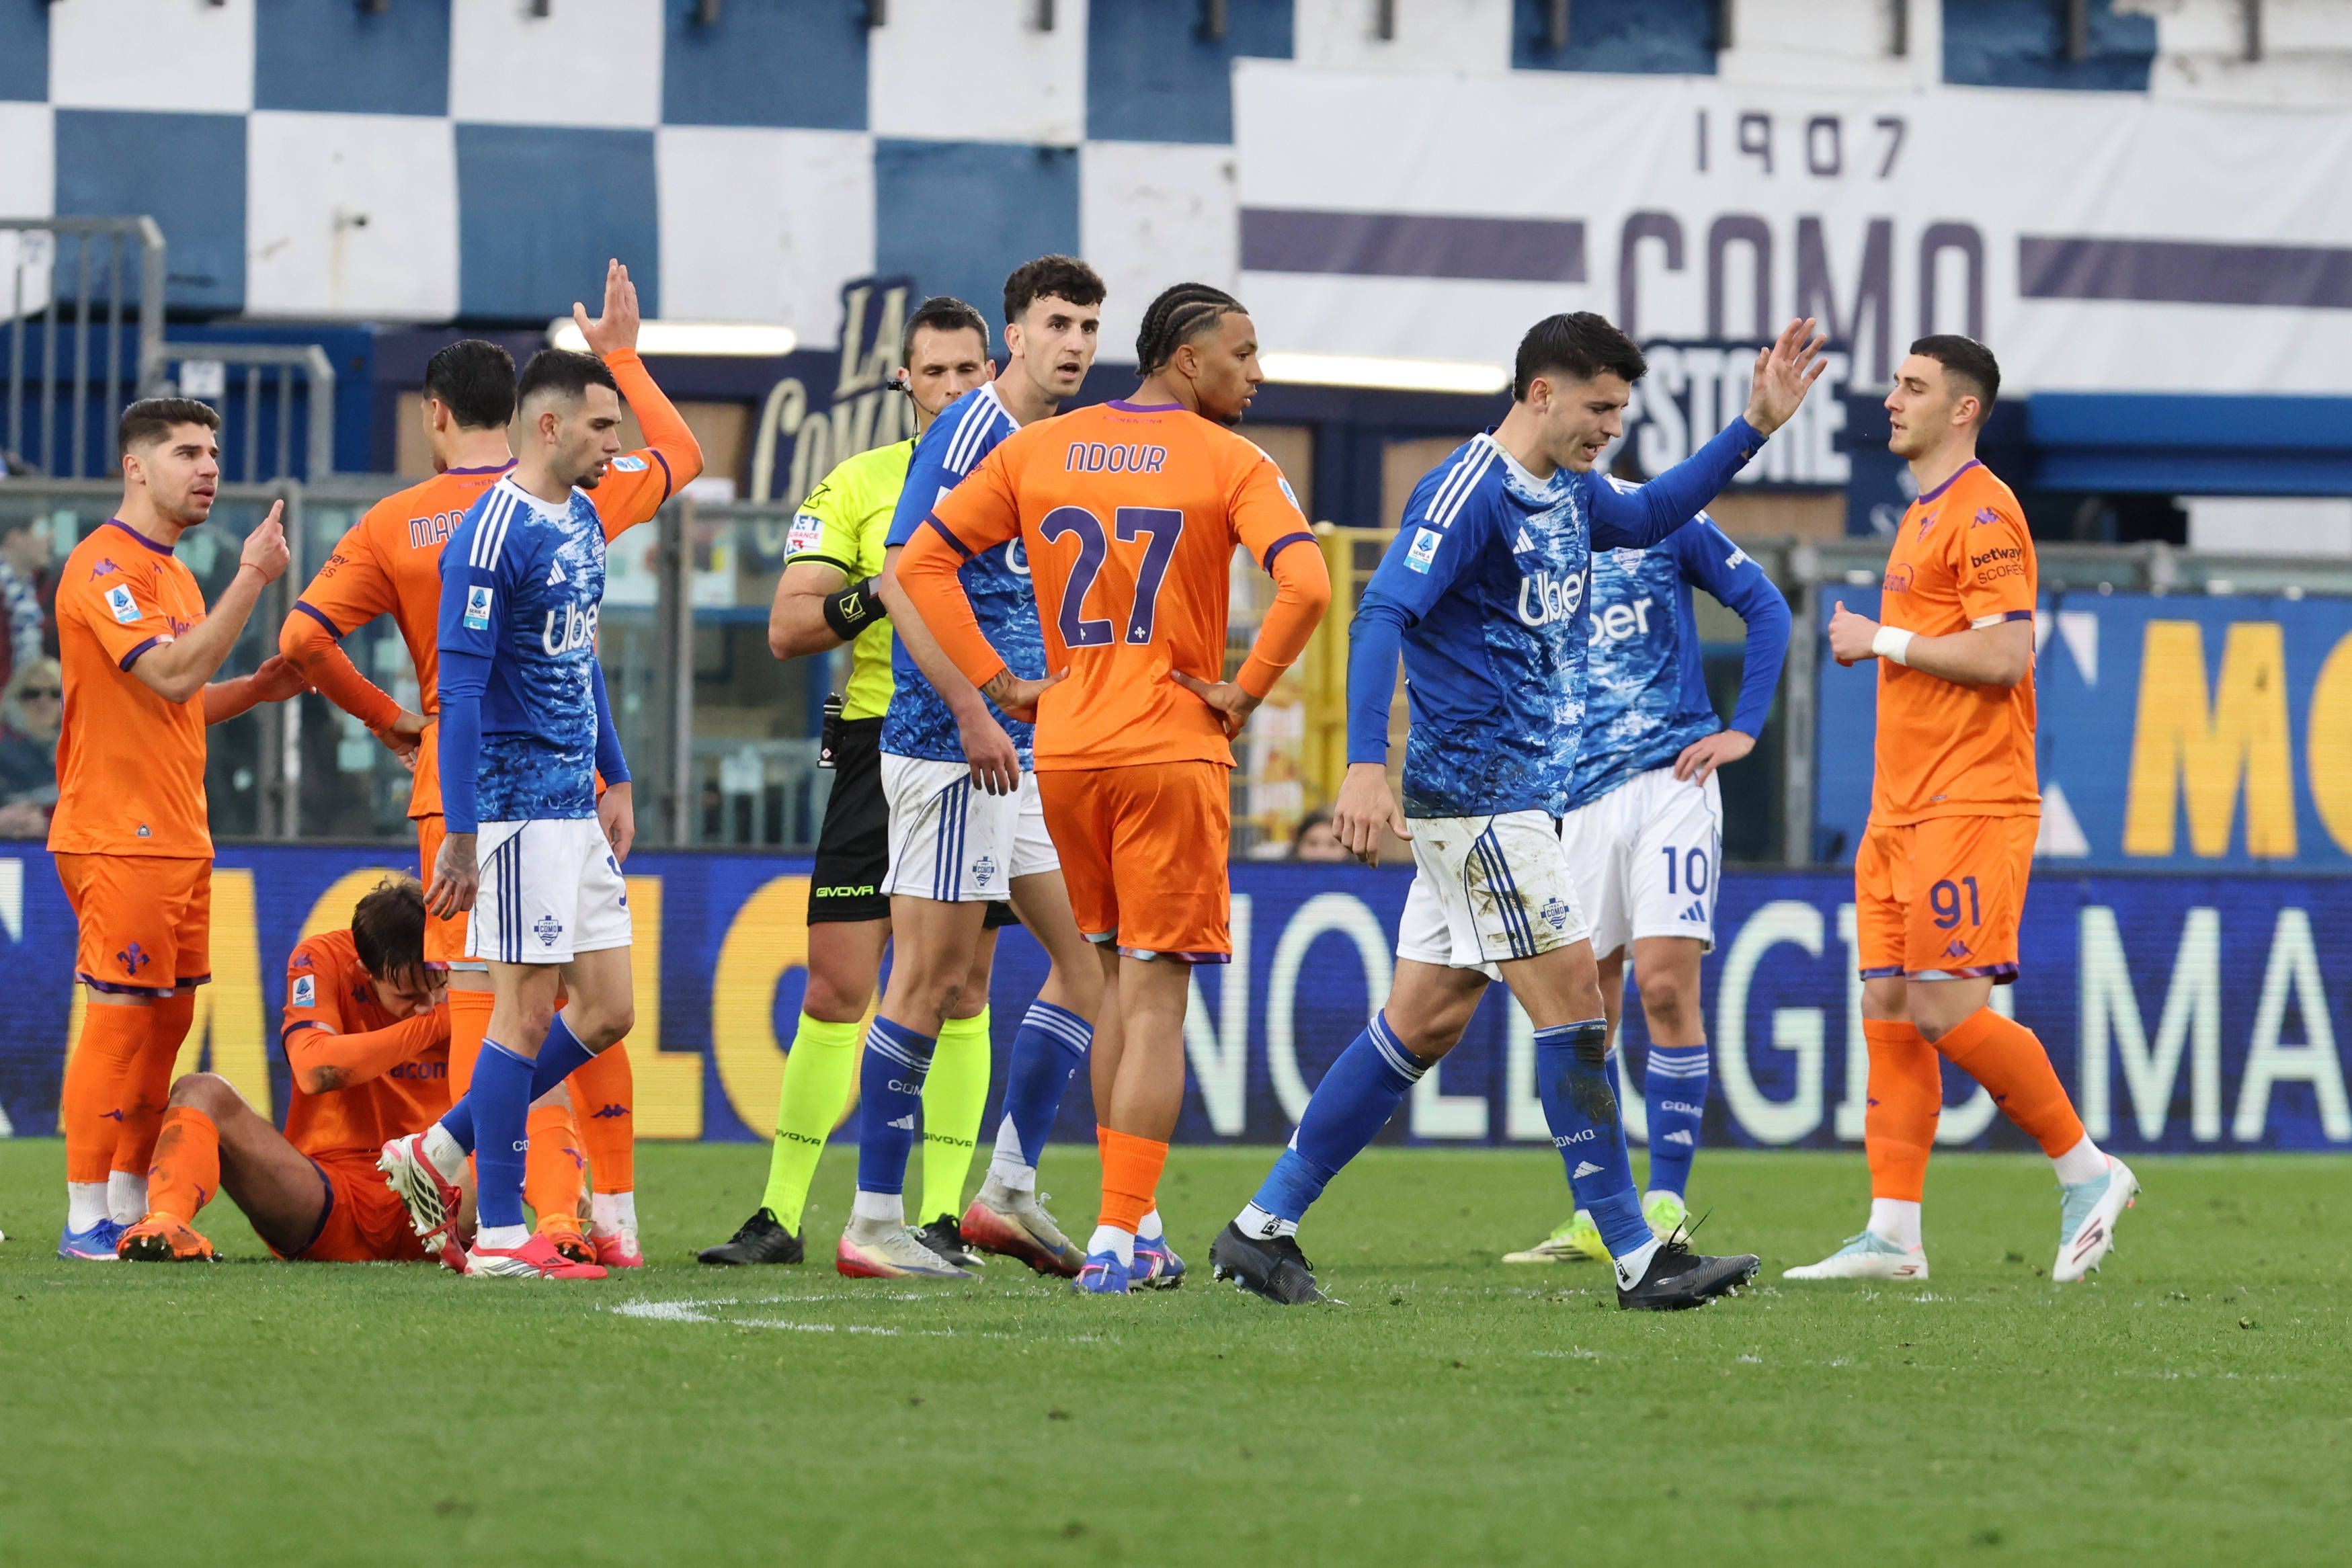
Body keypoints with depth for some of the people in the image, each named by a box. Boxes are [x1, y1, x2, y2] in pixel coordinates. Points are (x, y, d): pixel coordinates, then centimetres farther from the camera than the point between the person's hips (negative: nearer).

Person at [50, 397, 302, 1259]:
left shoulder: (171, 573, 19)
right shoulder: (104, 566, -12)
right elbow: (171, 673, -23)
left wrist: (257, 688, 9)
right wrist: (252, 578, -22)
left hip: (177, 834, 10)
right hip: (121, 837, -10)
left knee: (165, 1021, 10)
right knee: (121, 1018, -9)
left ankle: (131, 1209, 15)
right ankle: (87, 1219, -7)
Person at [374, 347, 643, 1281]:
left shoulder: (583, 522, 13)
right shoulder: (492, 537, -15)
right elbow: (459, 690, -16)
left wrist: (617, 781, 21)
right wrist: (459, 836, -18)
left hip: (577, 805, 9)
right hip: (518, 807, -9)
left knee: (607, 1012, 8)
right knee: (527, 1010, -6)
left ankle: (437, 1153, 19)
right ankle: (499, 1236, 0)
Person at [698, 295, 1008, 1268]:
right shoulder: (857, 486, 7)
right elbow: (786, 630, 1)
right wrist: (877, 595, -15)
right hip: (879, 742, 0)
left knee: (959, 995, 1)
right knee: (836, 989, -2)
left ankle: (941, 1217, 5)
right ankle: (781, 1215, 3)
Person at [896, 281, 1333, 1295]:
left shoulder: (1036, 451, 8)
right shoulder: (1230, 464, -5)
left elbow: (922, 563, 6)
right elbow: (1305, 586, -20)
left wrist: (998, 683, 6)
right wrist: (1244, 692, -8)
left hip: (1064, 753, 5)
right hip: (1174, 754, -5)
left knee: (1114, 989, 19)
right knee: (1154, 1001, -3)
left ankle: (1131, 1221, 21)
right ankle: (1118, 1235, -11)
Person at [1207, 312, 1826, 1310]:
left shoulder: (1568, 493, 14)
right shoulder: (1466, 493, -15)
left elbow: (1646, 518, 34)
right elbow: (1382, 616, -23)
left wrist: (1758, 424, 25)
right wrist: (1365, 767, -33)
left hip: (1519, 795, 10)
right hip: (1476, 793, -10)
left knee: (1427, 1019, 9)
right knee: (1569, 996, -10)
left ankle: (1263, 1228, 13)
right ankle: (1637, 1258, -8)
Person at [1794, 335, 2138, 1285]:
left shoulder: (1983, 512, -11)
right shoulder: (1924, 517, 20)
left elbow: (2005, 654, -20)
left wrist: (1884, 639, -12)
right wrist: (1877, 646, 14)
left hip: (1968, 807, -10)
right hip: (1903, 813, 10)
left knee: (1947, 1010, -13)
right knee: (1887, 1011, 2)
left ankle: (2087, 1171, 2)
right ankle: (1892, 1235, 0)